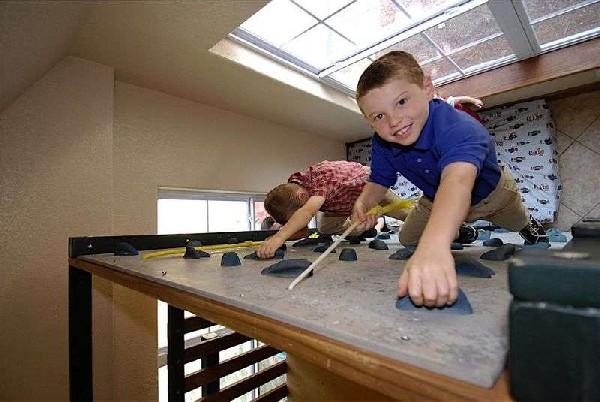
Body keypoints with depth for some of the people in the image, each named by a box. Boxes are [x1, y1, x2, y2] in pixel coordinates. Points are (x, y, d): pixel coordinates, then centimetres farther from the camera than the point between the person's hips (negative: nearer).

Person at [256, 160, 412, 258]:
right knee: (325, 229, 2)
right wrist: (275, 238, -41)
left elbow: (308, 211, -65)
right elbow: (303, 229, -22)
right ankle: (373, 224, 25)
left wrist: (279, 237, -80)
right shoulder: (292, 189, -24)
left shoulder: (322, 176, -47)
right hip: (343, 197, 6)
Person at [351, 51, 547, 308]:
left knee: (516, 223, 25)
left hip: (490, 194, -3)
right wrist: (364, 202, -39)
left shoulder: (458, 128, -48)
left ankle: (528, 224, 66)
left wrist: (434, 245, -86)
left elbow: (457, 180, -67)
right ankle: (463, 231, 42)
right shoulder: (381, 144, -28)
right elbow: (378, 181, -14)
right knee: (407, 241, 15)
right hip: (435, 200, 4)